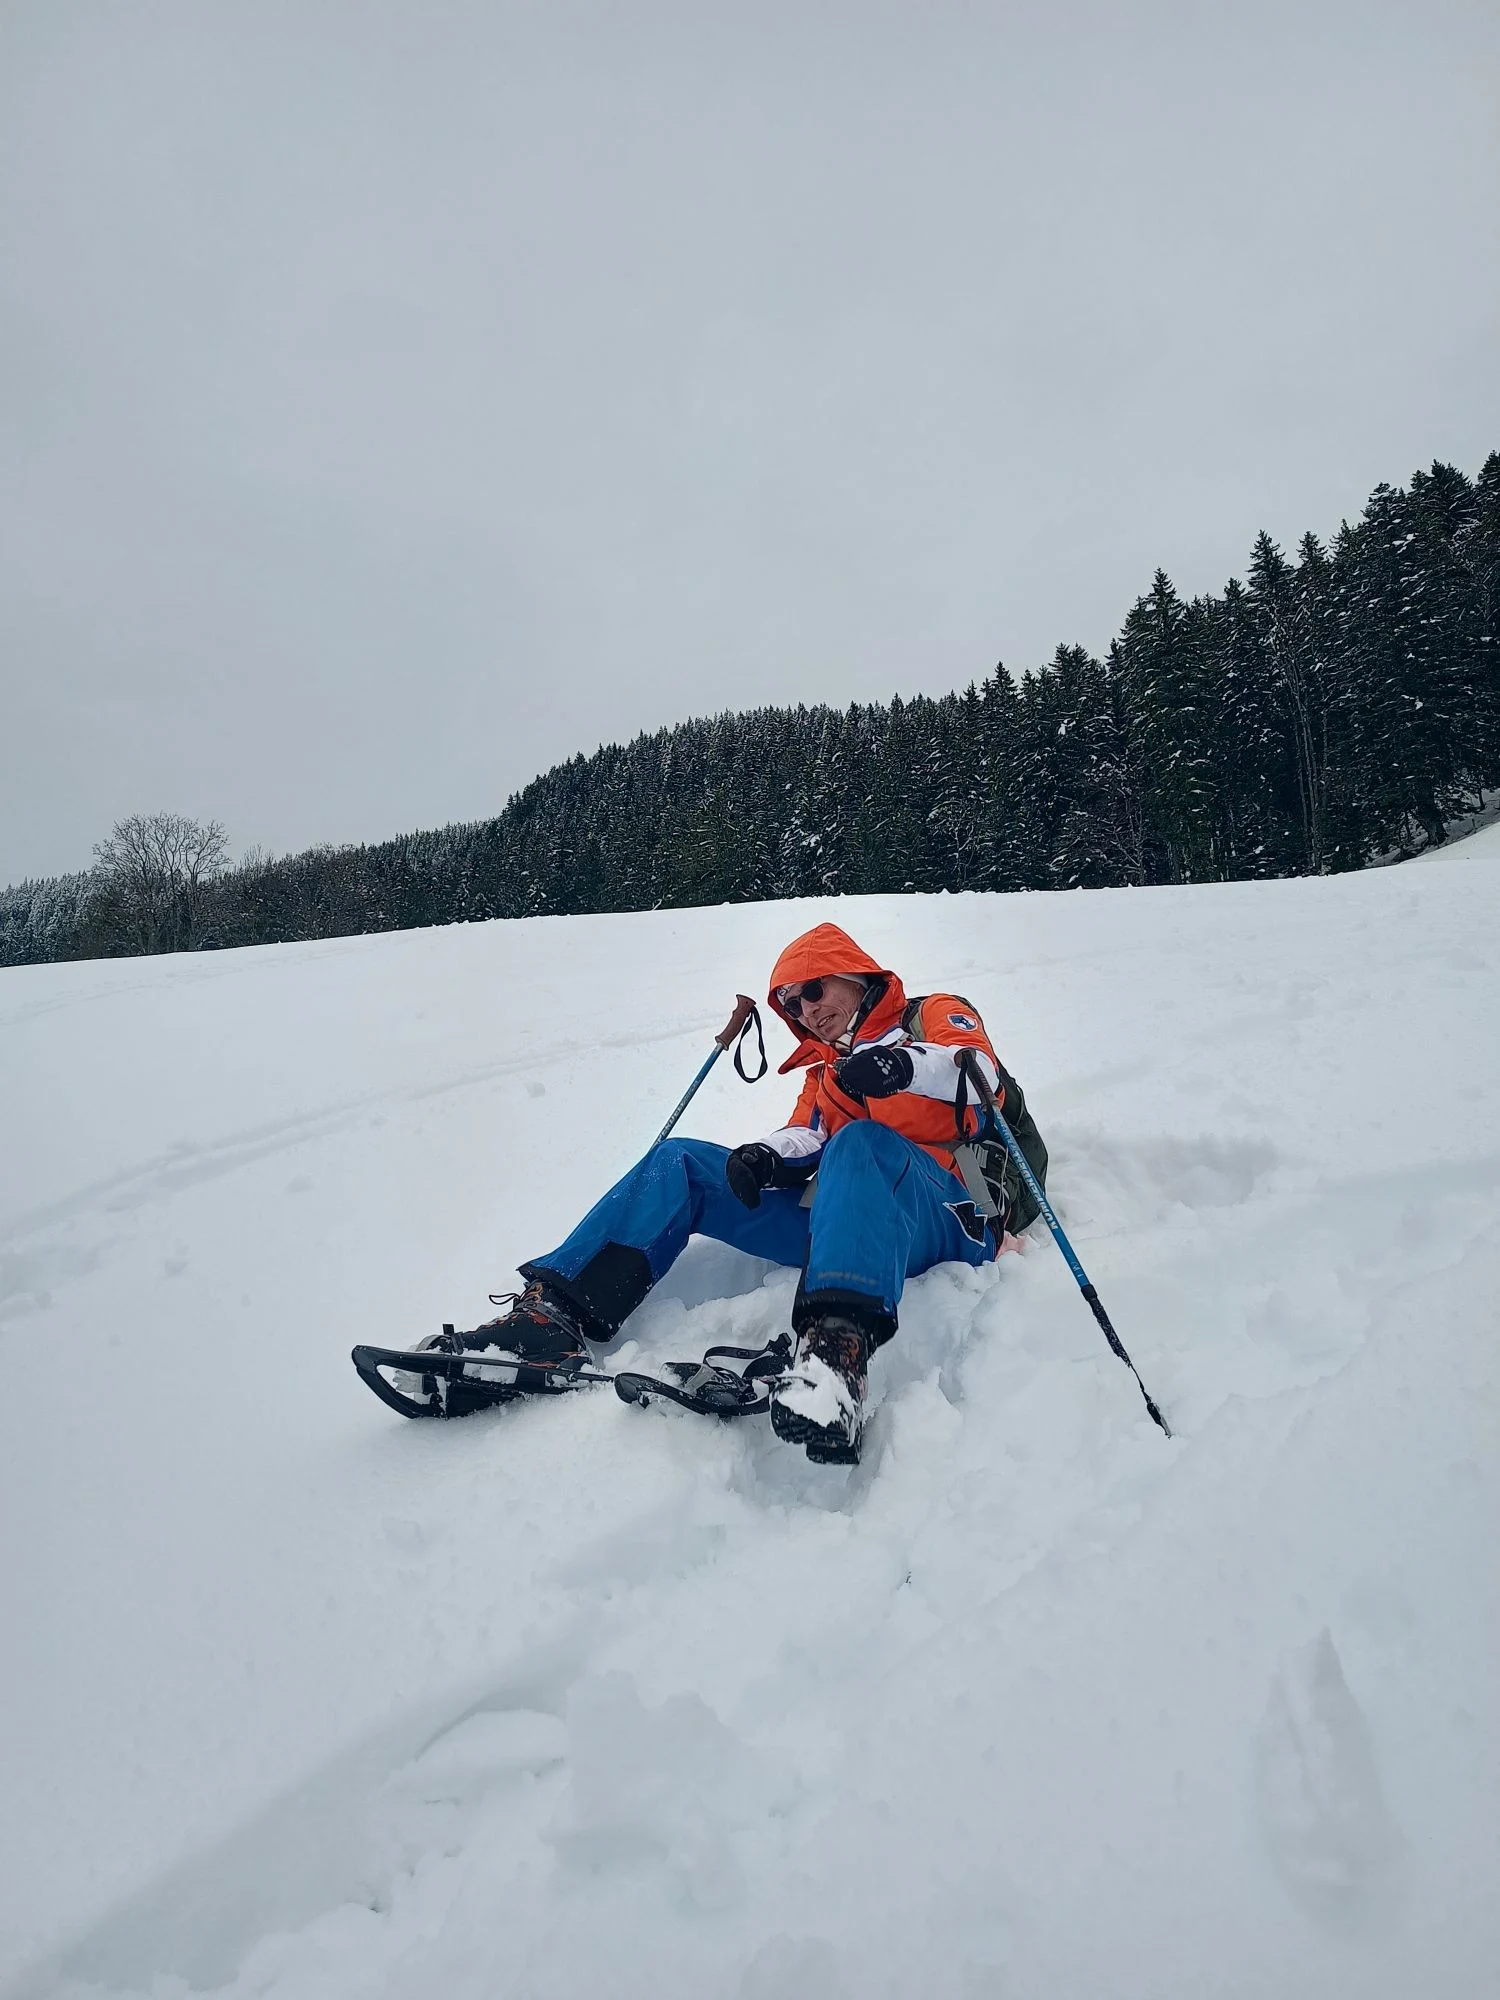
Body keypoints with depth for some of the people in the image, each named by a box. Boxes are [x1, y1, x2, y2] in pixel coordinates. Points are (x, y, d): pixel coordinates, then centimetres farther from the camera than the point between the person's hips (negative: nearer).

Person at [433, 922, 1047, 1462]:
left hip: (951, 1216, -6)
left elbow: (984, 1078, -9)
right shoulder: (825, 1068, 31)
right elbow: (807, 1135, 12)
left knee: (861, 1143, -38)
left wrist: (909, 1064, -31)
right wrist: (772, 1154, -12)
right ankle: (554, 1314, -20)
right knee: (679, 1163, -4)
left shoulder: (936, 1015, 14)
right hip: (844, 1214, 6)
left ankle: (838, 1345, -59)